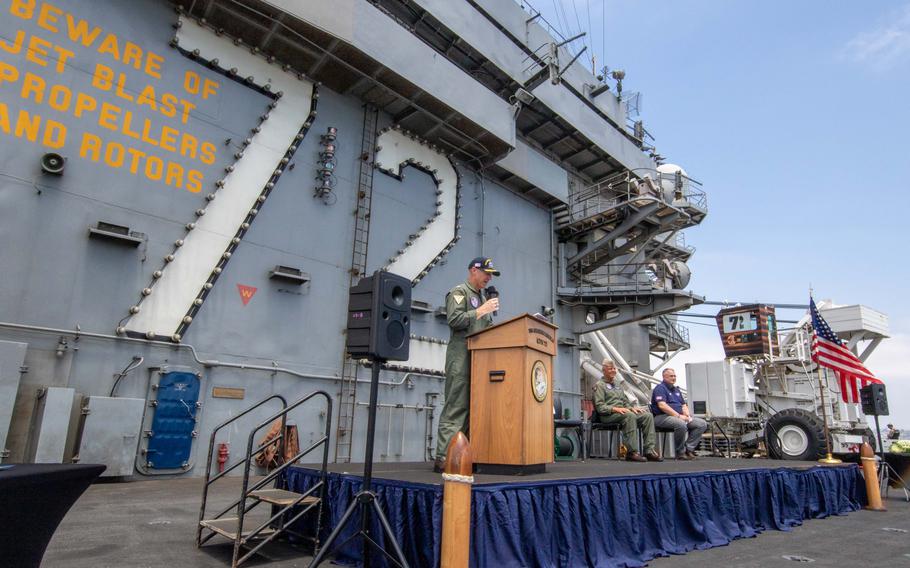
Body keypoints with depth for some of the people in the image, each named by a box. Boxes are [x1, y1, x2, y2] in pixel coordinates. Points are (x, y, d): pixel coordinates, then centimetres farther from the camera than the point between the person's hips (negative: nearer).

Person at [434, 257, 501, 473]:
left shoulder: (482, 297, 26)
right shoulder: (459, 292, -1)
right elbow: (454, 320, -15)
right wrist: (480, 311, -13)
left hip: (479, 358, 9)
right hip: (461, 357, -9)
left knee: (473, 408, 6)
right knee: (456, 408, -12)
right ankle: (443, 458, -10)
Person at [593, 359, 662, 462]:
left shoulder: (617, 386, 29)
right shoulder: (599, 385, 3)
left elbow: (626, 402, 27)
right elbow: (599, 407, -8)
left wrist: (632, 407, 4)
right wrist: (615, 409, -21)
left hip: (622, 412, 8)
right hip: (608, 415, -8)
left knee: (648, 415, -14)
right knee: (630, 415, -36)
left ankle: (649, 450, -21)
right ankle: (632, 452, -34)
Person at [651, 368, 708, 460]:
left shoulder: (676, 389, 23)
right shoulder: (660, 388, -5)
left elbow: (684, 405, 21)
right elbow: (662, 405, -18)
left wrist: (687, 415, -1)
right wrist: (678, 416, -20)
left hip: (680, 417, 9)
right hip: (663, 417, -9)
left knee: (702, 424, -5)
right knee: (681, 424, -37)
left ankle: (688, 449, -9)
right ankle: (680, 452, -18)